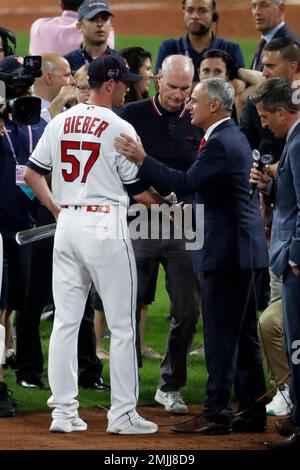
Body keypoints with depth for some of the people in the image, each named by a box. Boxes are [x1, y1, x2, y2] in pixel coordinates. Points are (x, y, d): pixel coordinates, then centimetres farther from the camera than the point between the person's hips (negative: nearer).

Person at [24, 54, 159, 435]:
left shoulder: (60, 122, 7)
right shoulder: (119, 128, -9)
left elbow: (31, 173, 10)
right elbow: (138, 189, -4)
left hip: (67, 224, 6)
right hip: (105, 224, -6)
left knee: (65, 321, 8)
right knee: (122, 325, 1)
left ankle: (63, 412, 6)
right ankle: (122, 414, 1)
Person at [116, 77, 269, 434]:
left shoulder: (220, 144, -17)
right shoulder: (234, 138, 16)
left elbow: (184, 184, -23)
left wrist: (141, 159, -20)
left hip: (227, 251, -10)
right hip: (243, 250, 10)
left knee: (220, 337, -7)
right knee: (243, 336, 12)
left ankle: (217, 414, -6)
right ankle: (252, 413, 15)